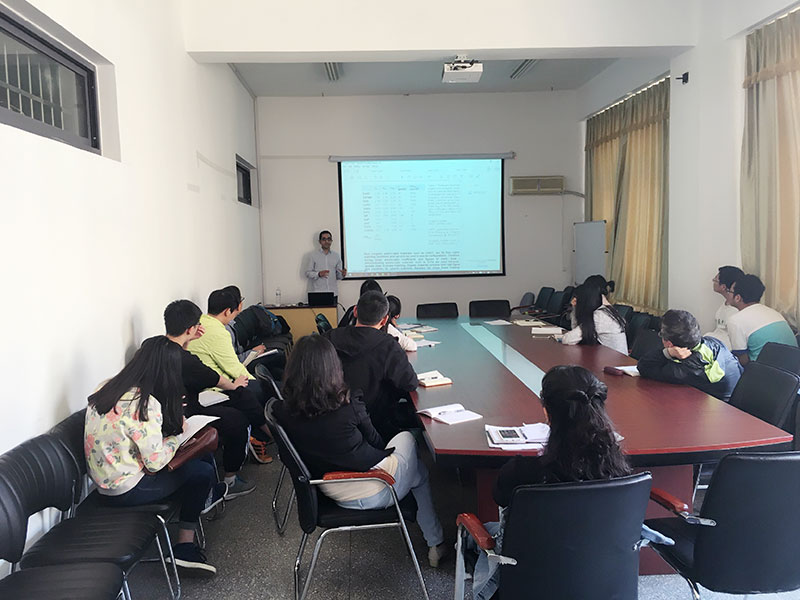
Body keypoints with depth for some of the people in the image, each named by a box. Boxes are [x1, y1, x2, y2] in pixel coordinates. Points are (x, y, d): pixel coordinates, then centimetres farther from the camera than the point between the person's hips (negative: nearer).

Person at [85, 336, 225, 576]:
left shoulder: (107, 388, -1)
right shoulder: (145, 405, -27)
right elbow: (156, 462, -22)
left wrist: (173, 424, 6)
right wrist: (178, 433, -6)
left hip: (104, 480, 8)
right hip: (126, 490, -8)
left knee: (200, 456, 9)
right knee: (201, 471, 2)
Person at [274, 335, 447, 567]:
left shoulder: (284, 412, -13)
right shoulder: (348, 403, -25)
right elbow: (375, 441, -8)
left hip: (332, 492, 5)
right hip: (375, 492, -5)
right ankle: (436, 543, 35)